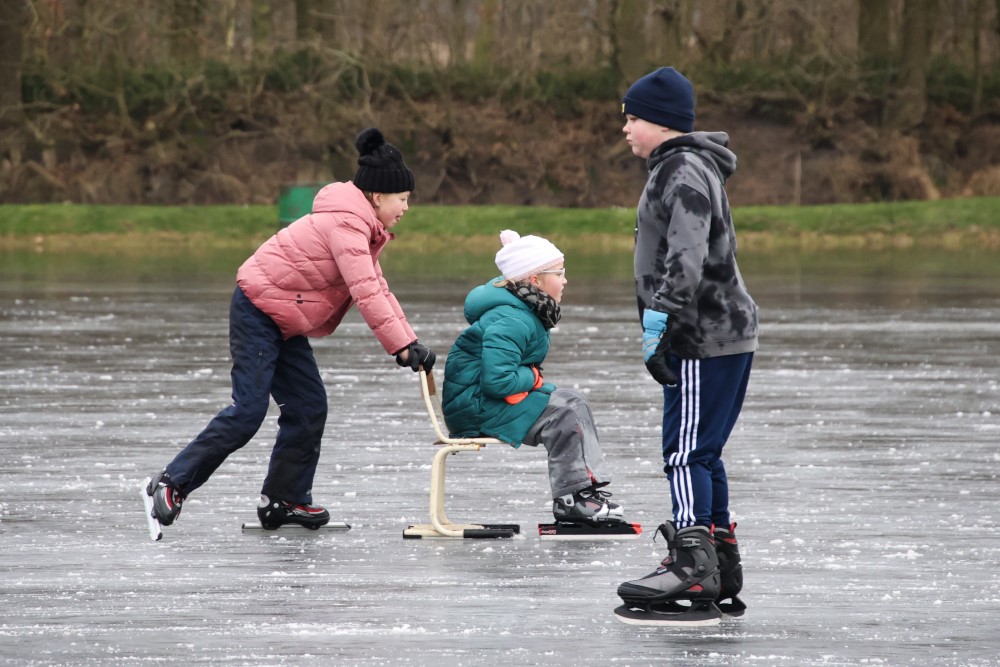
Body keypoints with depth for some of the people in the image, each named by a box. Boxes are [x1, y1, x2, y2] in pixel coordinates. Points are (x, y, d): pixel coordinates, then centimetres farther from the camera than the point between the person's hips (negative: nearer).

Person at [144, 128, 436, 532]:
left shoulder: (362, 227, 13)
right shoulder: (346, 223, -20)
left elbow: (377, 288, 14)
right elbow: (366, 293, -27)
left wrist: (409, 340, 3)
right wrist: (402, 345, -27)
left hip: (285, 323, 10)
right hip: (258, 311, -10)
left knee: (309, 407, 5)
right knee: (248, 411, -13)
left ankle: (284, 500, 11)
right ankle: (173, 483, -5)